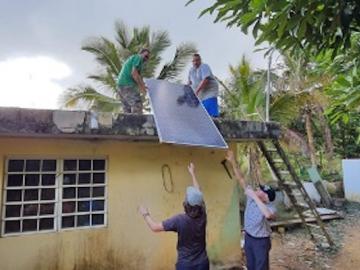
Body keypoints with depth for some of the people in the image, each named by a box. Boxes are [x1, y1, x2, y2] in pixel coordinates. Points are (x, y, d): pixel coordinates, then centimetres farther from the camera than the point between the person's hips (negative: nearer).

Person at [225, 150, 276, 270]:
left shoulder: (270, 208, -26)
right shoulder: (252, 197, -10)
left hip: (261, 241, -6)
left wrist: (255, 197, -46)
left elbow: (268, 215, -52)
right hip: (248, 237, 6)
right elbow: (241, 179, -13)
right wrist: (233, 162, -20)